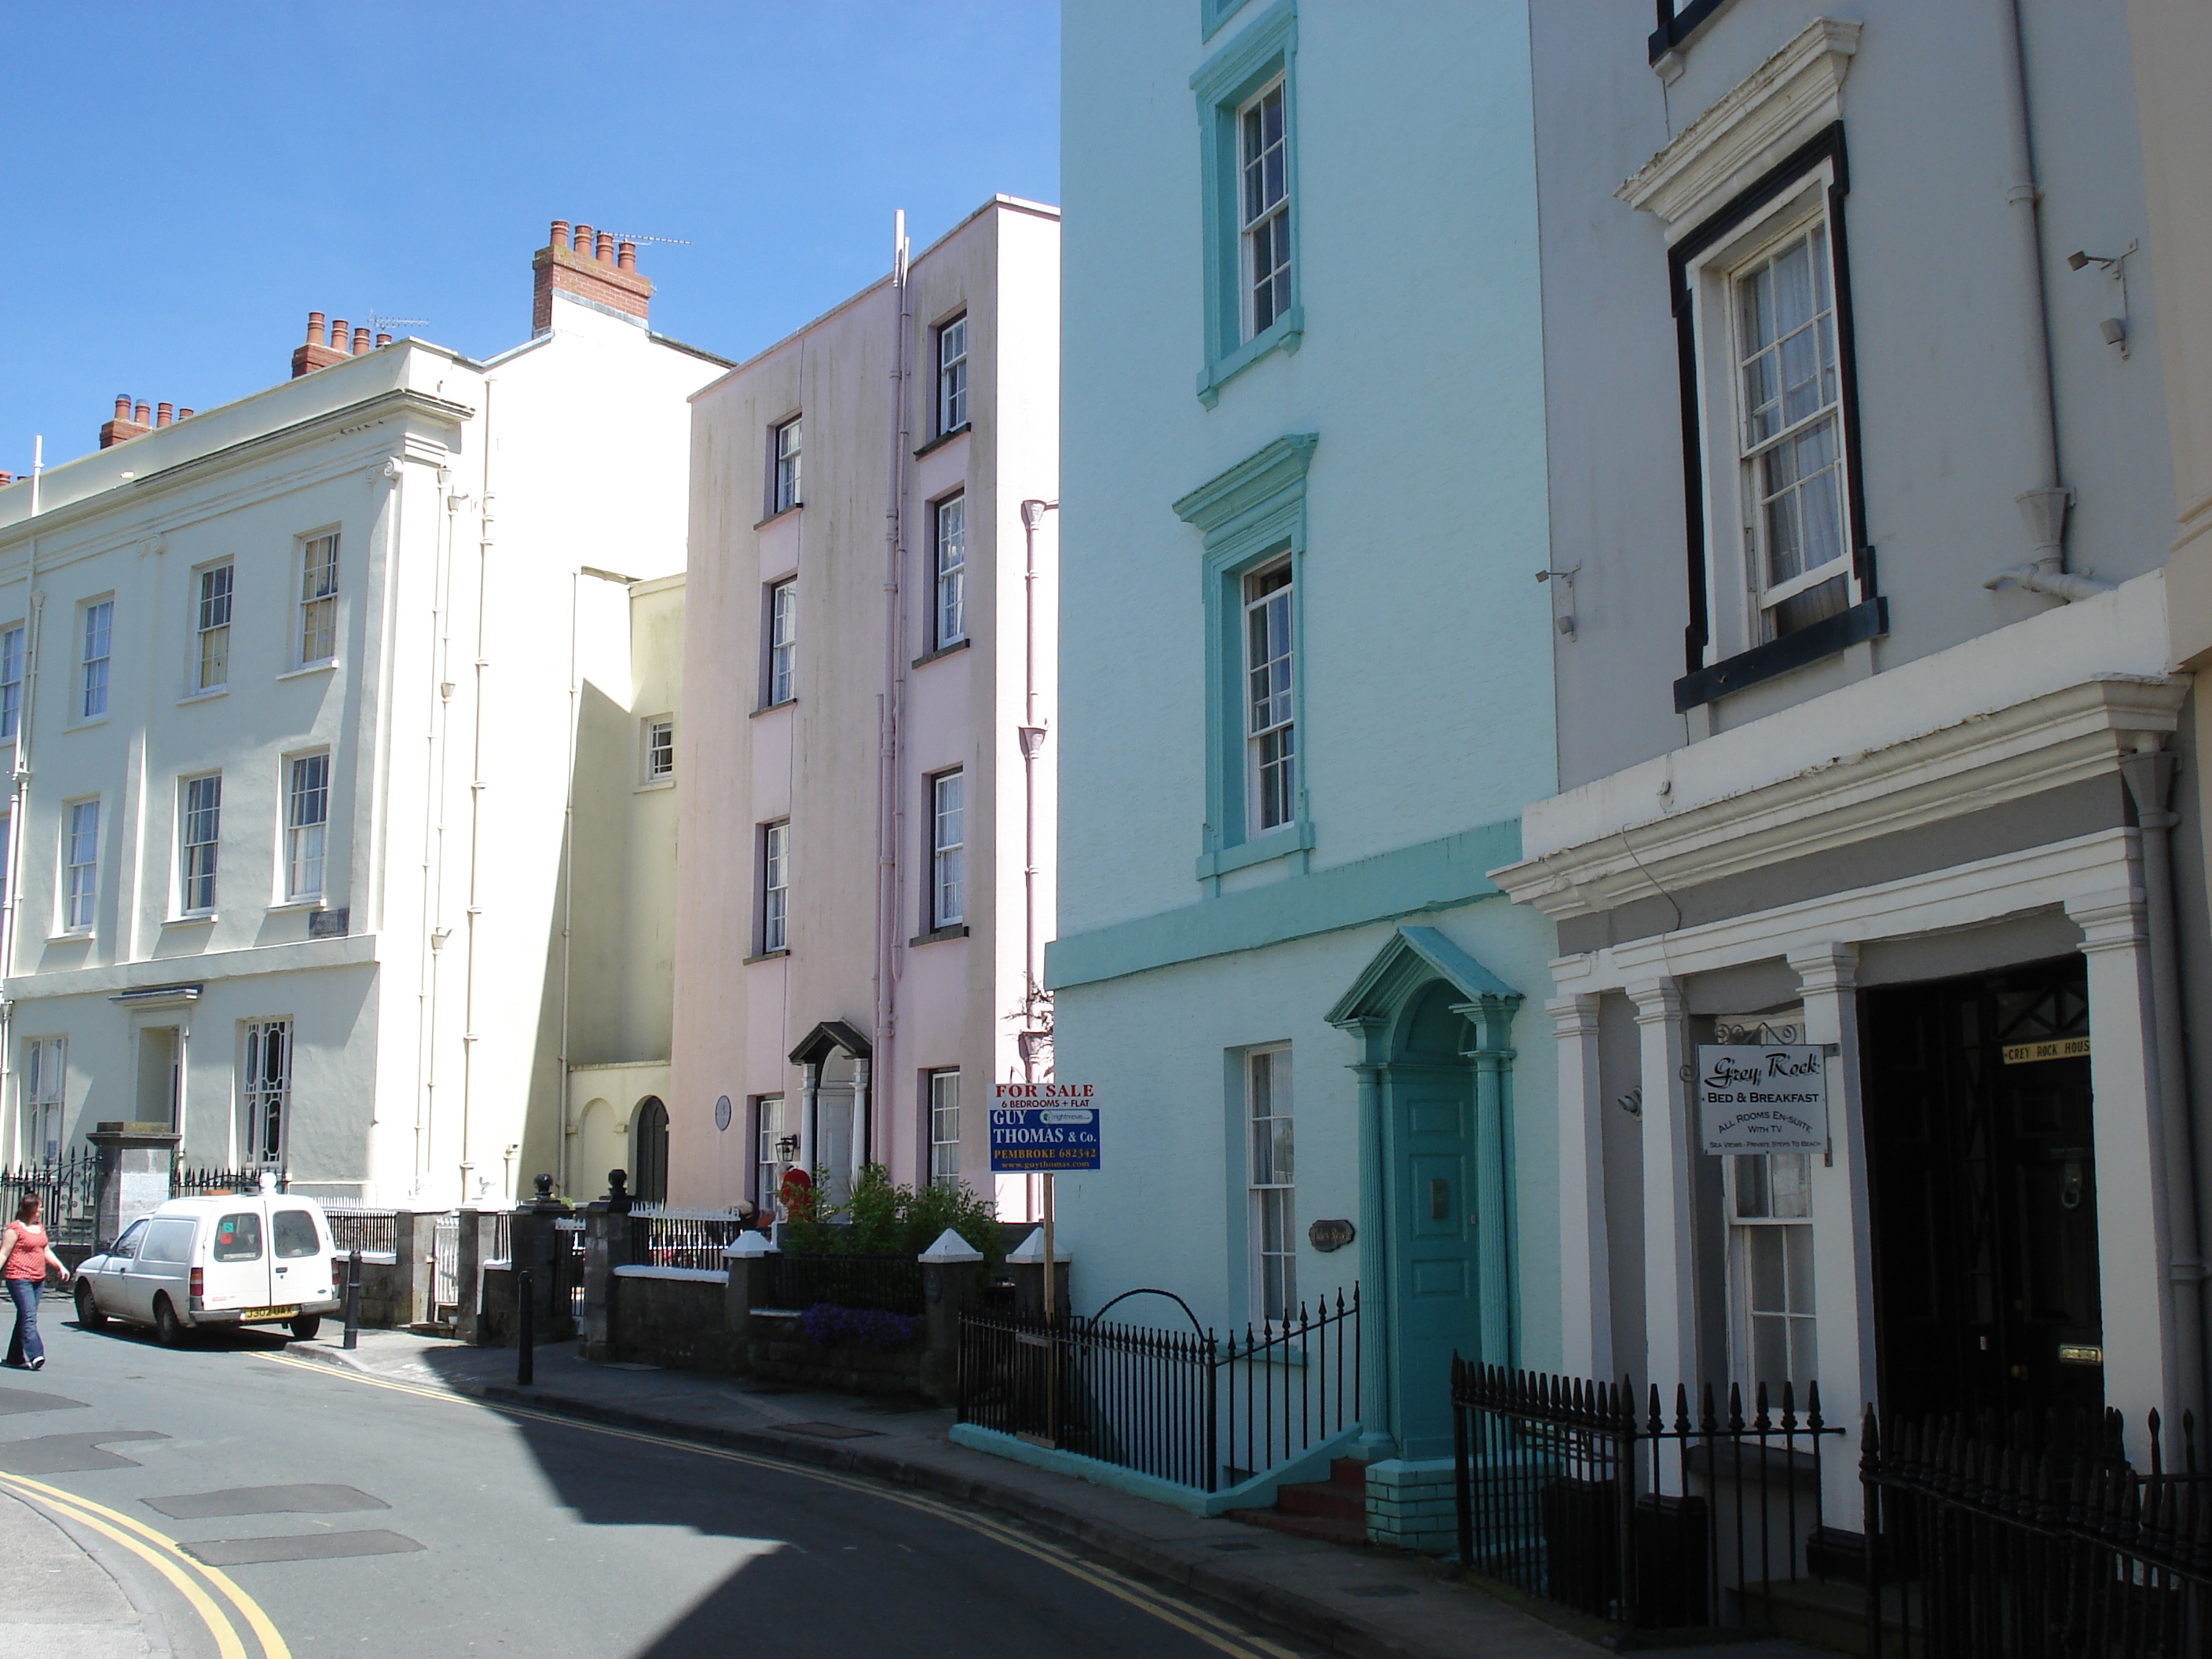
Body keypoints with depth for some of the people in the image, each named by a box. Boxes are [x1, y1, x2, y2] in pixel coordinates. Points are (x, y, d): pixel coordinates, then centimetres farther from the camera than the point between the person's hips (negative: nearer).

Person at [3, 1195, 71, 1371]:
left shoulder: (40, 1228, 17)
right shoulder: (15, 1229, -7)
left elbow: (47, 1251, 23)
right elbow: (4, 1253, -8)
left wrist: (60, 1267, 14)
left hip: (38, 1280, 8)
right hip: (19, 1278, -8)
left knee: (25, 1317, 10)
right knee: (29, 1317, -15)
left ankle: (15, 1357, 16)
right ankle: (35, 1355, -23)